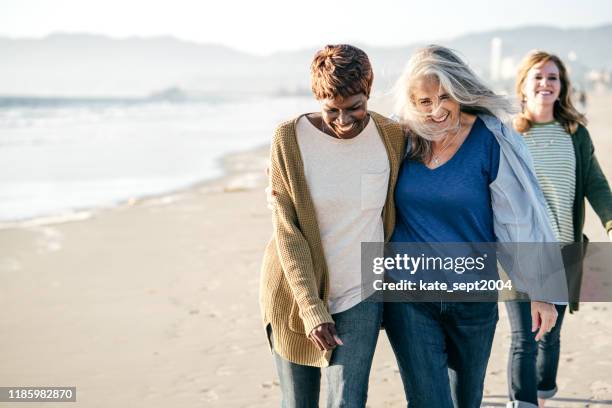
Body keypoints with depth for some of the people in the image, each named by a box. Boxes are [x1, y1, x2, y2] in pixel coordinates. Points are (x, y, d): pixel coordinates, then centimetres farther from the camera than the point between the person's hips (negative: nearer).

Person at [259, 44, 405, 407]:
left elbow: (394, 215, 7)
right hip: (296, 295, 0)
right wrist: (311, 308, -18)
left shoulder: (392, 136, -7)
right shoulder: (290, 138, -12)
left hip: (360, 296, 0)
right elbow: (287, 231, -13)